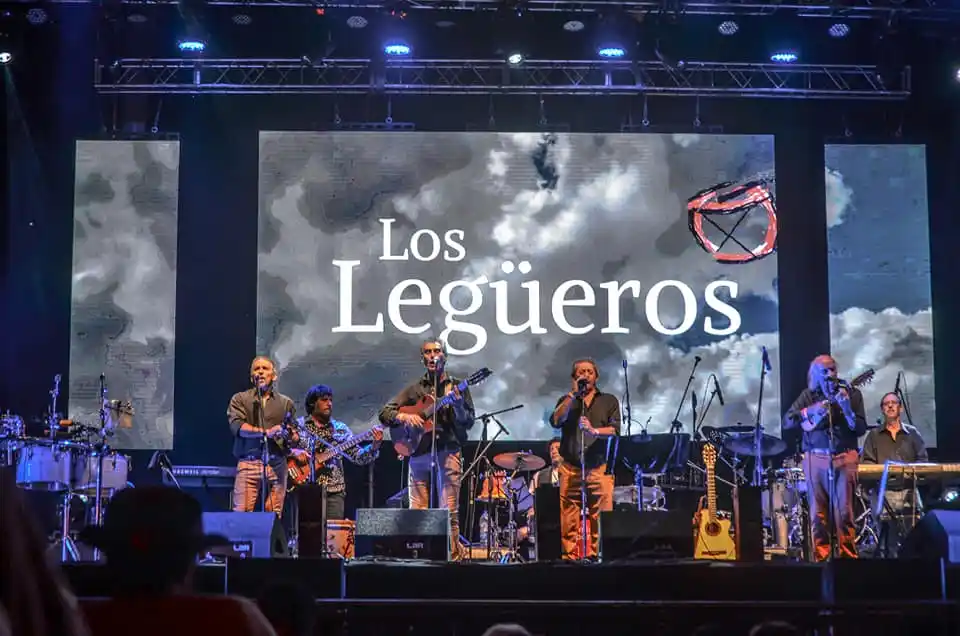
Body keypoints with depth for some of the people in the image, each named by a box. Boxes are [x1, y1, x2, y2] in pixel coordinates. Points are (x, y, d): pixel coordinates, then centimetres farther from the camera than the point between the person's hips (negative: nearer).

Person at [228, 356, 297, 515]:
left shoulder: (286, 403, 17)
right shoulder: (240, 399, 12)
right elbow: (236, 426, -5)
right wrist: (266, 432, -15)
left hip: (276, 465, 1)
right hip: (248, 463, -1)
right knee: (241, 513, -10)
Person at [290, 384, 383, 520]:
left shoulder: (340, 429, 12)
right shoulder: (297, 426, 6)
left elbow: (359, 457, 7)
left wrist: (375, 445, -9)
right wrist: (293, 451, -15)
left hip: (334, 492, 2)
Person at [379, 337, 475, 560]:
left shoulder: (457, 387, 9)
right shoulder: (414, 389, 14)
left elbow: (468, 423, 1)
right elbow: (384, 412, 10)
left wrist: (457, 404, -19)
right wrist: (403, 416, -10)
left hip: (448, 451, -2)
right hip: (419, 452, 2)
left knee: (450, 511, -9)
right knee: (417, 512, -1)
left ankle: (453, 555, -5)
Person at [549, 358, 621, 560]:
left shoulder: (609, 401, 14)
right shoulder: (567, 401, 19)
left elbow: (615, 430, 1)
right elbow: (555, 421, -2)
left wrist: (593, 431, -16)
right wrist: (574, 394, -2)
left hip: (599, 469, -1)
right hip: (570, 469, 1)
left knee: (601, 519, -9)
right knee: (569, 521, -5)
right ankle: (569, 556, -2)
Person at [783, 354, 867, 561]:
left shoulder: (851, 393, 5)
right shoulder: (808, 396, 8)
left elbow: (861, 429, -2)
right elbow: (787, 422, 0)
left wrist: (847, 408, -18)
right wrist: (810, 411, -14)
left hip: (845, 458, -1)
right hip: (816, 458, 1)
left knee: (844, 512, -4)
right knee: (817, 514, 2)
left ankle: (848, 557, 2)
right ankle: (820, 558, 8)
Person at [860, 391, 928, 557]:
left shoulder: (912, 433, 16)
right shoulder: (874, 435, 14)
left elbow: (922, 460, 7)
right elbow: (866, 462, 5)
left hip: (908, 491, 1)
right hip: (884, 492, -1)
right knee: (889, 541, -7)